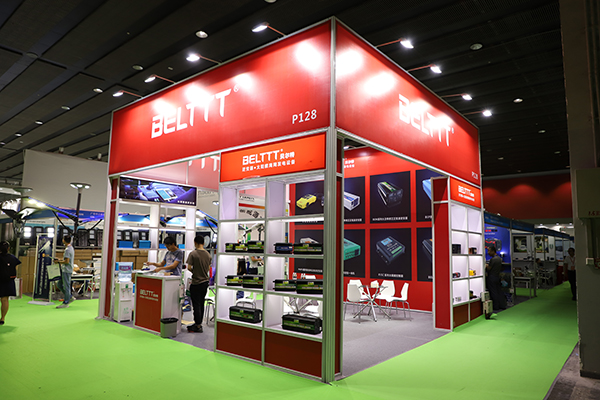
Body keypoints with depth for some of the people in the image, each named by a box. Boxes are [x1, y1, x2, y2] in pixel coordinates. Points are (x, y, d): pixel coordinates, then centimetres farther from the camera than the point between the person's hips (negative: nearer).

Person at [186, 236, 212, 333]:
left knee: (196, 305, 2)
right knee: (201, 304, 15)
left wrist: (193, 271, 4)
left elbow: (189, 267, -15)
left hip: (196, 283, -6)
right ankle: (199, 323, 24)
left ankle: (198, 326, 7)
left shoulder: (193, 254, -13)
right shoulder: (208, 254, 4)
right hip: (205, 281, 6)